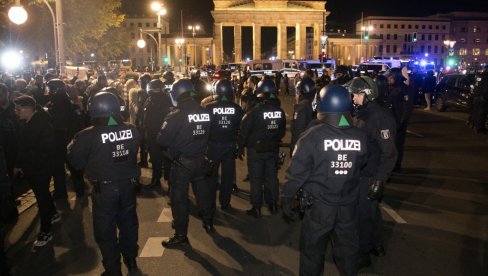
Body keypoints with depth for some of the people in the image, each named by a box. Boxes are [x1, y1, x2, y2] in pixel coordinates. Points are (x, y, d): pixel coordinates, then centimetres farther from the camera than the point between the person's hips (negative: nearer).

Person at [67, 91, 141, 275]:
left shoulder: (87, 136, -20)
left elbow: (75, 162, -9)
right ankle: (131, 260, 39)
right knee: (129, 223, 22)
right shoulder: (132, 130, -8)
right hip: (128, 184, 4)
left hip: (103, 189, -4)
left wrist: (73, 145, 7)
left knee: (105, 231, 12)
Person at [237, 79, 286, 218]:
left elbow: (244, 131, -14)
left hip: (256, 150, -4)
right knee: (272, 177, 16)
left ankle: (256, 208, 13)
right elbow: (282, 131, 8)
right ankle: (273, 204, 26)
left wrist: (240, 147, -2)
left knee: (256, 179, 6)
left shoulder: (254, 111, -20)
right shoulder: (280, 111, -4)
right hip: (273, 149, 5)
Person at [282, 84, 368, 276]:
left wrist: (286, 201, -6)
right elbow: (360, 166, 6)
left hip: (318, 206, -3)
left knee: (312, 250, 16)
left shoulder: (312, 136, -19)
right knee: (348, 249, 21)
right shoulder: (360, 137, -9)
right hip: (348, 205, 3)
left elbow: (296, 173, -16)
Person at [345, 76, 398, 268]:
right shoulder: (361, 112, 6)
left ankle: (363, 254, 21)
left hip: (370, 176, -8)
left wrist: (379, 180, -25)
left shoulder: (380, 117, -21)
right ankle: (376, 245, 41)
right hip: (359, 172, 8)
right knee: (371, 210, 22)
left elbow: (389, 153, -23)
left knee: (363, 214, 3)